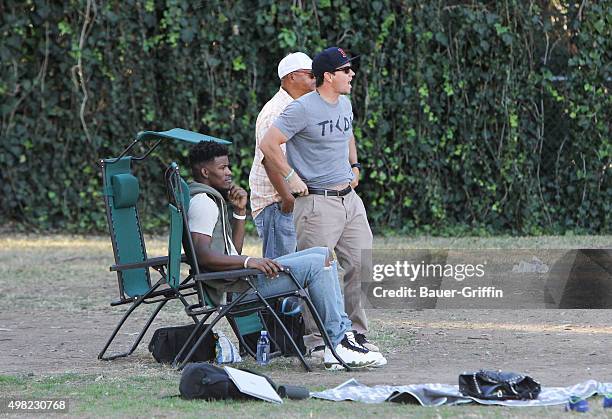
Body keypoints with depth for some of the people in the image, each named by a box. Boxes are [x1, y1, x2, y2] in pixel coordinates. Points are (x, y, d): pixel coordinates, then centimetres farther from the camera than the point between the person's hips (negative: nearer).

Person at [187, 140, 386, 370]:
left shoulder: (213, 199, 23)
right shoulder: (202, 202, -10)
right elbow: (202, 255, -24)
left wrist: (239, 211, 11)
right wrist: (249, 261, -27)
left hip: (239, 275, 11)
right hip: (231, 286, -11)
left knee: (323, 254, 8)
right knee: (317, 263, -17)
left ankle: (343, 332, -2)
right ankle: (338, 343, -15)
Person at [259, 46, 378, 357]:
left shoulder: (345, 104, 13)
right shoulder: (303, 108, -13)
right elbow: (268, 144, -15)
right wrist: (291, 177, -14)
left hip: (350, 198, 8)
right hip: (317, 201, -8)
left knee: (361, 267, 6)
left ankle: (356, 333, 16)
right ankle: (315, 341, -1)